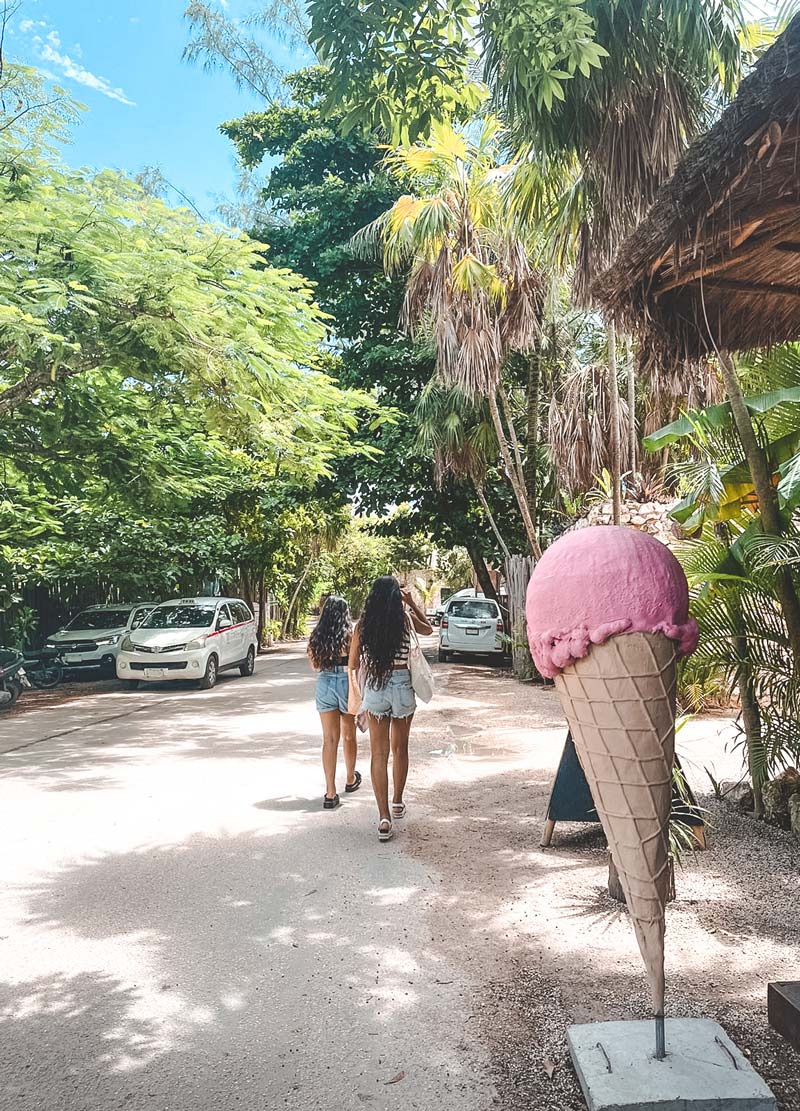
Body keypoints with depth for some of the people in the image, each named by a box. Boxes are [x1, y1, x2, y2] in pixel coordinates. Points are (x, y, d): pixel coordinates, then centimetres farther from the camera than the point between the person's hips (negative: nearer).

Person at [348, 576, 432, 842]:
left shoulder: (362, 624, -1)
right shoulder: (405, 618, -4)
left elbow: (353, 665, 4)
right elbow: (428, 629, 18)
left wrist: (357, 690, 20)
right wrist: (412, 603, 20)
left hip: (374, 687, 0)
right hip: (401, 684, 0)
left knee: (379, 753, 4)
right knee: (400, 748, 18)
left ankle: (384, 816, -3)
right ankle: (397, 803, 35)